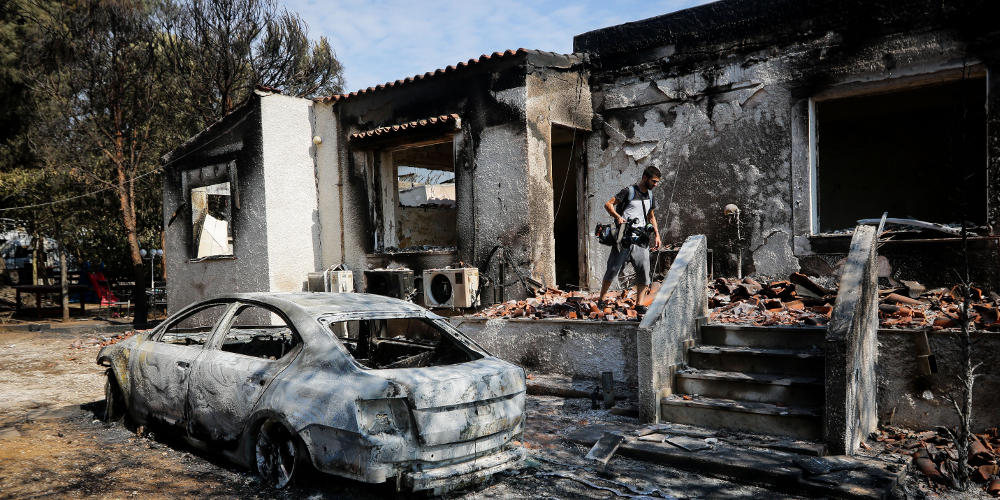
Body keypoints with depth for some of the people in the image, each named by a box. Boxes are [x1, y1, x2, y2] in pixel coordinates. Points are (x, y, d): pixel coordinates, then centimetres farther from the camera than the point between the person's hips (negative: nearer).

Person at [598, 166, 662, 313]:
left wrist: (656, 235, 19)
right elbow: (608, 204, -9)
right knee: (613, 269, 0)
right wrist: (617, 217, -26)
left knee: (644, 271, -1)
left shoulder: (650, 195, 15)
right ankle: (601, 300, 13)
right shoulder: (629, 191, -6)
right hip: (624, 238, -6)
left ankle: (639, 304, 8)